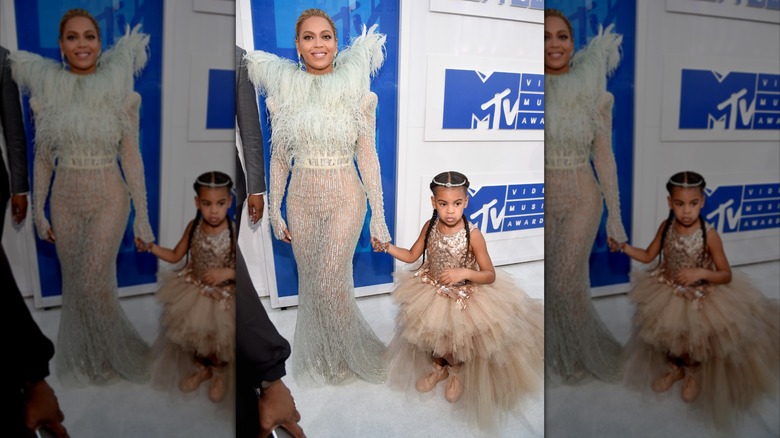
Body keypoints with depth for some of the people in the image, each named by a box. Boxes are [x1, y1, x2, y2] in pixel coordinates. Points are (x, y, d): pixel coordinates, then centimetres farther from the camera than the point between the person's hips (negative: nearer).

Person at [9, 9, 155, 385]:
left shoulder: (119, 90, -8)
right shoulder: (47, 89, -1)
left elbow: (131, 157, -6)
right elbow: (42, 157, 5)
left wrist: (142, 216, -7)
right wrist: (38, 210, 5)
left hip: (108, 201, -3)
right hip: (65, 203, 3)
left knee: (93, 283, -9)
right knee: (74, 285, 11)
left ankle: (120, 355, 16)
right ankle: (85, 362, 31)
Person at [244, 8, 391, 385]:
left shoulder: (356, 91, -7)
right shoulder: (284, 91, -1)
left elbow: (367, 157, -5)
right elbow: (279, 157, 5)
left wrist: (378, 217, -5)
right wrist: (274, 211, 4)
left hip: (344, 201, -3)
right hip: (301, 202, 3)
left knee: (329, 281, -10)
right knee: (310, 284, 11)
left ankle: (350, 354, 16)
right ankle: (321, 361, 31)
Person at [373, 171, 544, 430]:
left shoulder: (473, 235, -25)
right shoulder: (430, 227, -12)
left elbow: (490, 276, -19)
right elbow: (412, 256, 2)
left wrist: (464, 272, -35)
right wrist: (387, 248, -13)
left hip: (466, 295, -4)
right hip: (432, 290, 4)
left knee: (459, 338, -4)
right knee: (429, 331, 6)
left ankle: (457, 373, 35)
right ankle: (439, 367, 40)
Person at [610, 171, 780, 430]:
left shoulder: (709, 235, -25)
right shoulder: (666, 227, -14)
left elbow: (726, 275, -18)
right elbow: (648, 256, -1)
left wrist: (701, 273, -35)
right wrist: (624, 247, -14)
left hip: (701, 297, -4)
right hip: (668, 292, 4)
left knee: (694, 343, 6)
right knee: (666, 335, 14)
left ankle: (693, 374, 42)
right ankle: (675, 368, 47)